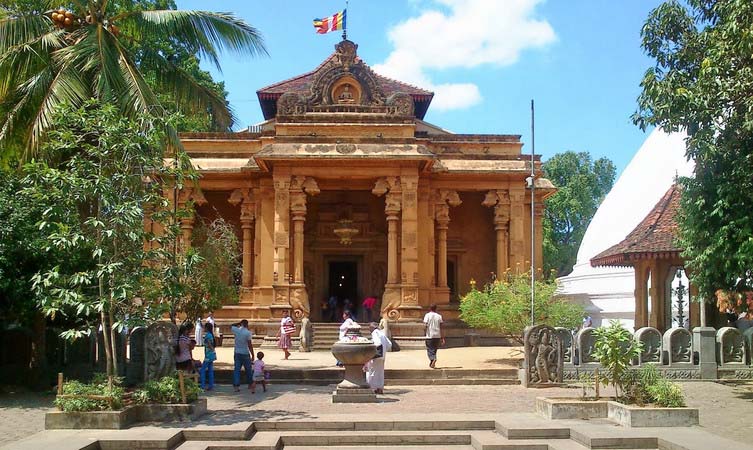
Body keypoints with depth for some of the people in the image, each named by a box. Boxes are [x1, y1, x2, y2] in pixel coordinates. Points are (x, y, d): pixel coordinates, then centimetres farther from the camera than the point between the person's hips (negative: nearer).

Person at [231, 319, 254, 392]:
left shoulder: (236, 330, -2)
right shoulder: (248, 333, -13)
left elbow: (231, 326, 23)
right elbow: (250, 345, -15)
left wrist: (239, 323, 20)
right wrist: (252, 355, -10)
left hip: (237, 353, 3)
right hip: (245, 353, -3)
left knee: (237, 370, 3)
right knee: (248, 370, 13)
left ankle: (236, 385, -4)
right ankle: (249, 384, 24)